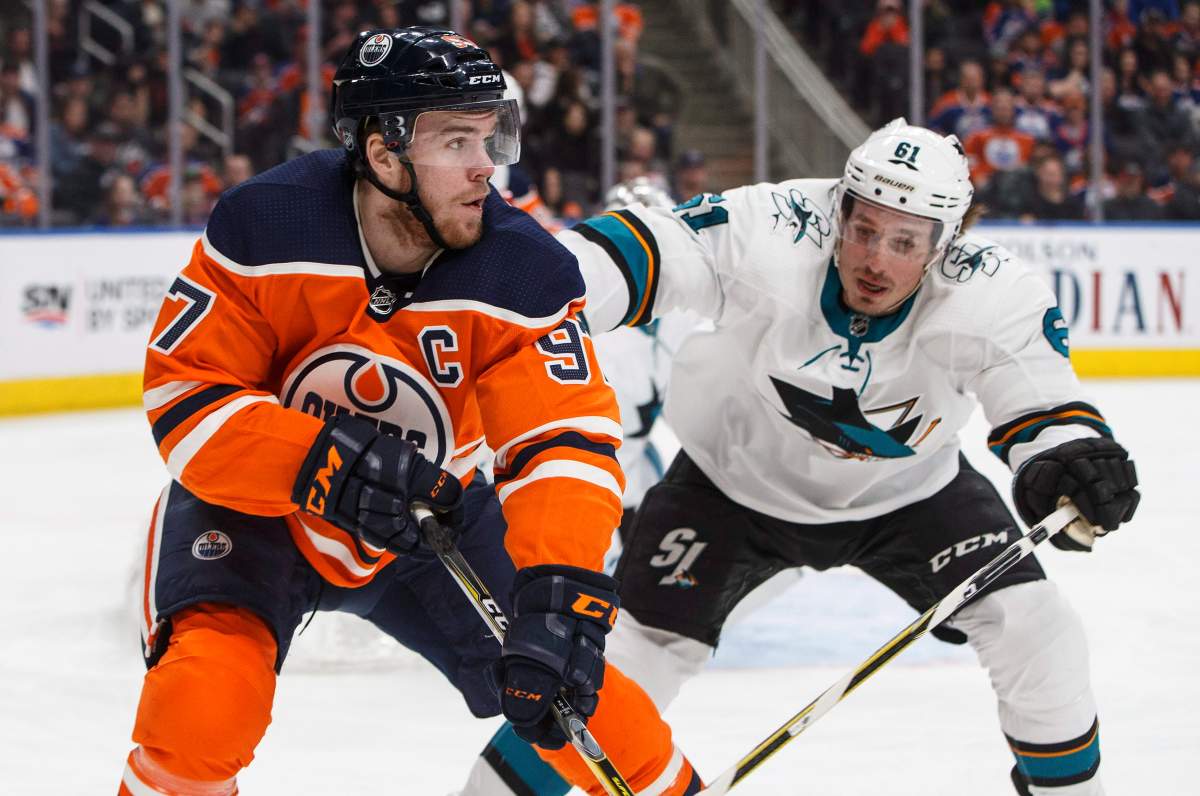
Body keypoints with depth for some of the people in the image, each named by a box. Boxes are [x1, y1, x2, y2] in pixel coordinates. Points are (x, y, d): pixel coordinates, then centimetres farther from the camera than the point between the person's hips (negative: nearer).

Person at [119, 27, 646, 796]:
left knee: (568, 685, -7)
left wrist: (561, 589, -45)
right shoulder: (264, 229, -25)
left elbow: (567, 441, -27)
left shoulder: (527, 273, -21)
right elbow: (186, 397, -22)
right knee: (206, 702, -28)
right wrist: (319, 462, -40)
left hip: (432, 511, 3)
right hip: (254, 503, -2)